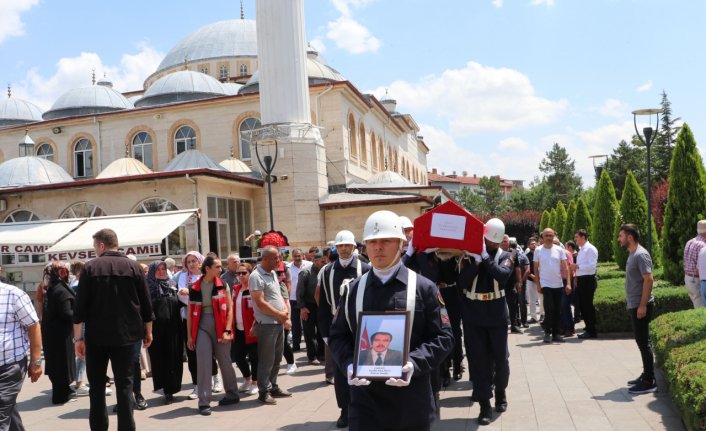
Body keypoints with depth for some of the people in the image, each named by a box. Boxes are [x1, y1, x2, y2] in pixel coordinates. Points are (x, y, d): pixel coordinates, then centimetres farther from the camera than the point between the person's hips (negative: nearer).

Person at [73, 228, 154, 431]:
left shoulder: (90, 268, -4)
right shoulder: (134, 267, 0)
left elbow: (80, 306, -6)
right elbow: (146, 304, 2)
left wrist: (78, 338, 0)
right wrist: (148, 331, 12)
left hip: (96, 336, -1)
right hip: (126, 335, 1)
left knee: (96, 384, 13)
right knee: (124, 384, 5)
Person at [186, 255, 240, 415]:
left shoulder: (223, 285, 1)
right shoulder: (194, 289, 2)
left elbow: (229, 309, 0)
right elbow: (190, 313, 6)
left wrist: (227, 330, -9)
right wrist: (189, 335, 4)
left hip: (220, 327, 0)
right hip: (202, 327, 0)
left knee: (225, 362, 8)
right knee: (203, 363, -5)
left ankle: (232, 394, 27)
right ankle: (204, 402, 2)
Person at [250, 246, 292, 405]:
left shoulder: (273, 274, 13)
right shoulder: (256, 276, -14)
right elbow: (260, 303, -19)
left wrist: (285, 312, 0)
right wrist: (280, 314, -11)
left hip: (279, 323, 8)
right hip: (267, 324, -8)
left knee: (277, 358, 15)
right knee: (266, 360, -1)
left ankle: (273, 387, 26)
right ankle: (264, 391, 9)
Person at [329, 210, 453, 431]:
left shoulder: (424, 288, -1)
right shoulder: (353, 289, 6)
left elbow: (443, 337, -3)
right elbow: (338, 336, 9)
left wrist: (414, 363, -20)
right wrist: (349, 364, -11)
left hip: (411, 405, -1)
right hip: (365, 403, 1)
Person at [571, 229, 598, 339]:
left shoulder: (590, 249, -11)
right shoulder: (581, 249, 17)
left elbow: (592, 265, -20)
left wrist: (577, 266, -20)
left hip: (588, 280, -9)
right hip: (581, 280, 9)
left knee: (588, 306, -5)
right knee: (582, 305, 12)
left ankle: (592, 331, 3)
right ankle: (588, 329, 22)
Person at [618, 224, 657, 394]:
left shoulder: (641, 255, -16)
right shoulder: (632, 254, 14)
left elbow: (648, 279, -22)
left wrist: (643, 305, -23)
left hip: (640, 306, -10)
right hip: (634, 306, 10)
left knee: (643, 342, -5)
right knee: (641, 341, 15)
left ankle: (649, 381, 2)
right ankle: (646, 375, 25)